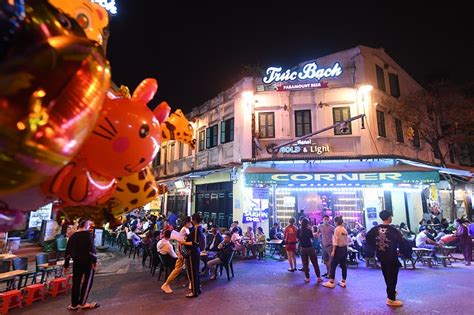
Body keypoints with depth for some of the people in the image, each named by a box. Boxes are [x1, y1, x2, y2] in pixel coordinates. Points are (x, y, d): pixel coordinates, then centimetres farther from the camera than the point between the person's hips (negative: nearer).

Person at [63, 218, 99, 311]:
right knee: (87, 282, 8)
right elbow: (91, 249, -19)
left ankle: (74, 304, 20)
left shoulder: (73, 236, 8)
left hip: (76, 262, 6)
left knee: (76, 283, 13)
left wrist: (66, 265, 18)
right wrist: (95, 261, -11)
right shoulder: (87, 234, -13)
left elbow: (68, 251, 11)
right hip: (87, 262, -6)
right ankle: (82, 303, 13)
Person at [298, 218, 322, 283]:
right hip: (310, 248, -2)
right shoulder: (309, 230, -13)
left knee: (305, 264, 10)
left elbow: (298, 239, 6)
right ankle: (319, 277, 16)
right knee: (315, 263, 9)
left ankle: (307, 278, 14)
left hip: (303, 248, 3)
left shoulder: (299, 231, -4)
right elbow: (312, 238, 2)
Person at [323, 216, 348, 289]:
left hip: (338, 248, -7)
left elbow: (335, 241, -17)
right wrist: (344, 247, 11)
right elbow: (347, 240, 7)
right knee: (344, 265, 12)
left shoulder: (337, 229, -13)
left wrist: (333, 251, -14)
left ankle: (331, 282, 3)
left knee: (333, 265, 0)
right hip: (344, 248, 7)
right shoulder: (345, 229, 7)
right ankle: (343, 281, 20)